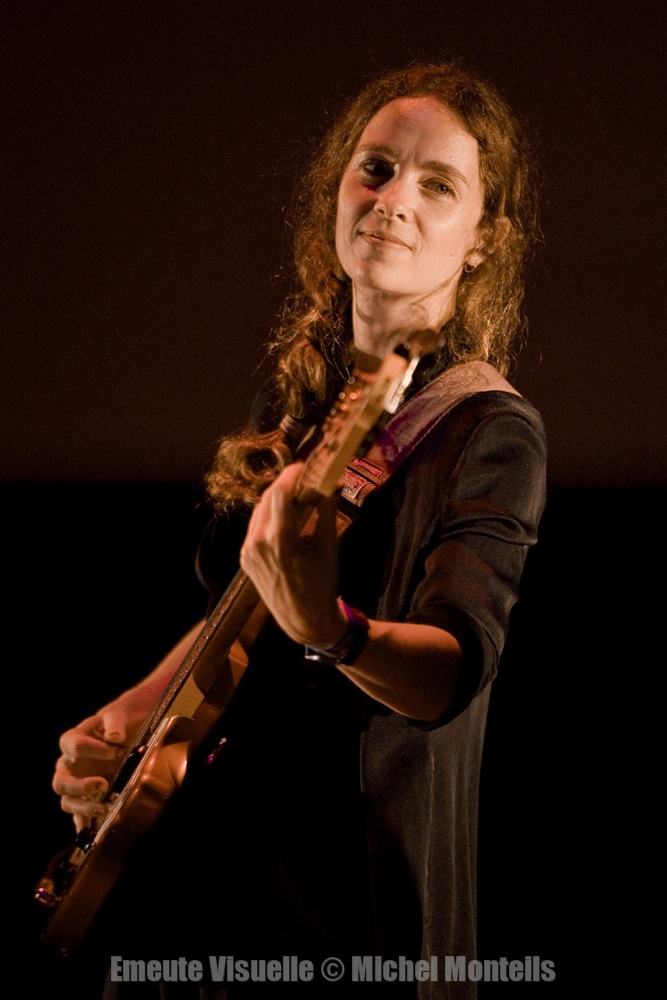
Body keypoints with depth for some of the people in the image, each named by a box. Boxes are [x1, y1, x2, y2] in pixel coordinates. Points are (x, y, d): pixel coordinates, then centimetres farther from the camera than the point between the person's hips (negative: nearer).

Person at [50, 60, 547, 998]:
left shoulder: (490, 433, -15)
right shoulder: (296, 401, 7)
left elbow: (453, 673, -31)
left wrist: (326, 629, -49)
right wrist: (127, 717, 6)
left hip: (348, 911, -6)